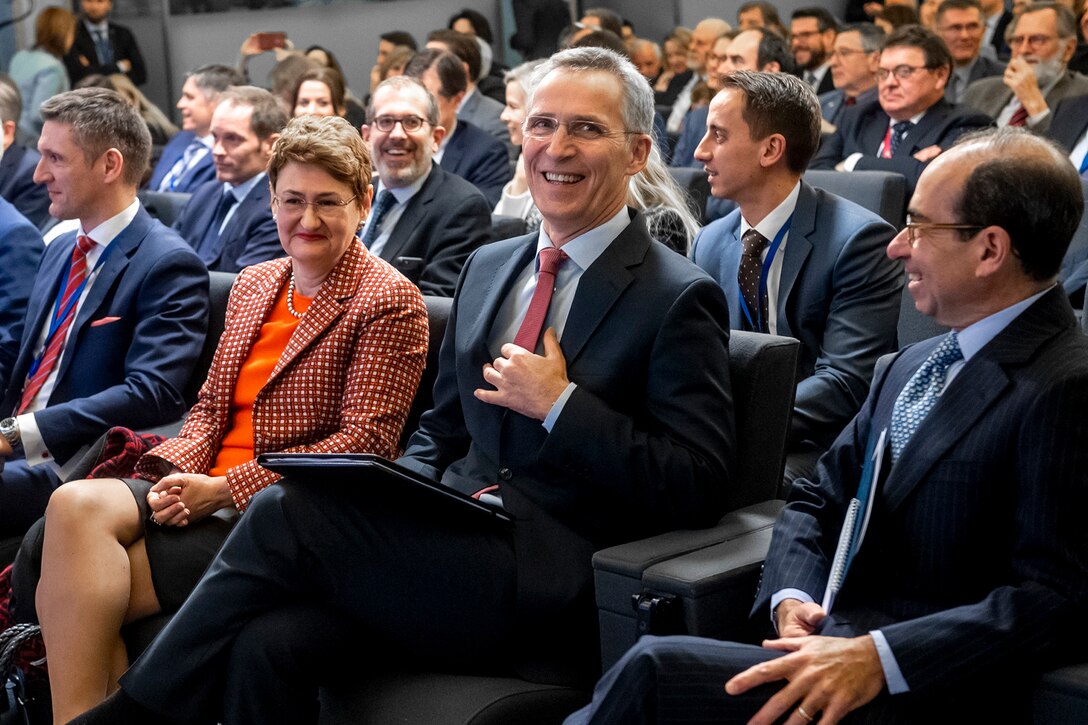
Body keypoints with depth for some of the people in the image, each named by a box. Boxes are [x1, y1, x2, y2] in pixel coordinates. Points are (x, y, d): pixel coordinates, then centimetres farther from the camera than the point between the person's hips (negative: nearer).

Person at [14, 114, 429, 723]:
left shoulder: (390, 302, -4)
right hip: (205, 488, 7)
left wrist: (228, 488, -15)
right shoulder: (253, 285, 18)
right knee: (74, 505, -23)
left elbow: (365, 442, -12)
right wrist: (174, 474, -5)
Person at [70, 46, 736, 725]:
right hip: (456, 533, 6)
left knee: (285, 510, -21)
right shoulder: (488, 266, 19)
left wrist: (558, 405, -13)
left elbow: (700, 486, -8)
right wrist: (396, 500, 1)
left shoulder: (682, 298, -3)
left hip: (557, 584, -6)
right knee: (268, 642, -25)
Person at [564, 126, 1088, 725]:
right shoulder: (911, 366, 17)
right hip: (827, 647, 8)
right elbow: (817, 502, 19)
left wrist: (875, 658, -24)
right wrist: (793, 598, -3)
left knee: (651, 671, -22)